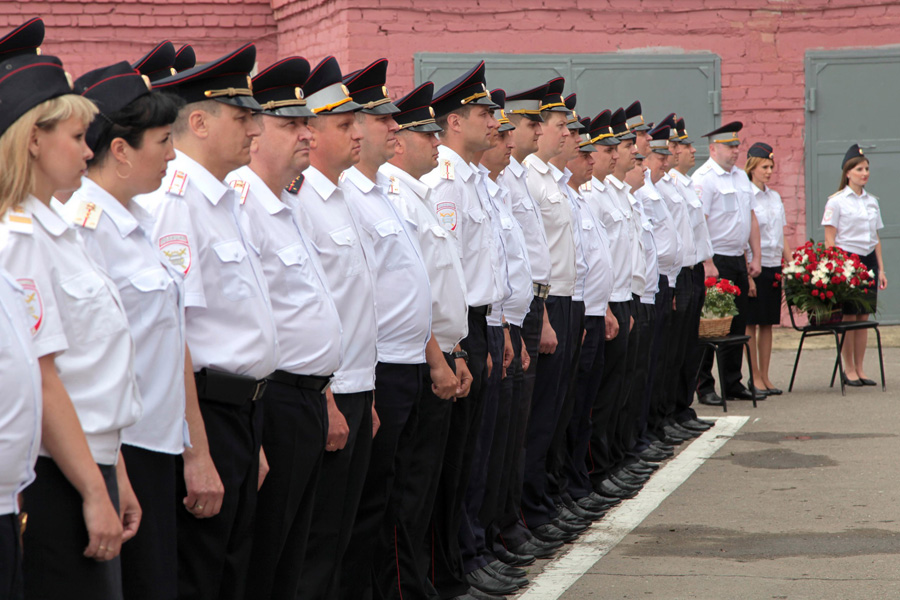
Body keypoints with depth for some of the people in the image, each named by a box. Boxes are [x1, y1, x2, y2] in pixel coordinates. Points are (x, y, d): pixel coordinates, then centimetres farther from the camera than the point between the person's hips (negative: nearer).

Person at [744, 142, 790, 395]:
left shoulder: (775, 197, 14)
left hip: (774, 267, 7)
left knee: (768, 323, 9)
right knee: (751, 324, -2)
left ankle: (765, 376, 13)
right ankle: (755, 377, 3)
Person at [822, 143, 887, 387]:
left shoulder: (872, 202, 13)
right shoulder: (836, 201, -4)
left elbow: (876, 239, 17)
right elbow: (829, 239, -7)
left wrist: (881, 269, 14)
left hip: (868, 261, 5)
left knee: (864, 316, 5)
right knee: (849, 317, -4)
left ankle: (860, 369, 11)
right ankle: (849, 369, 4)